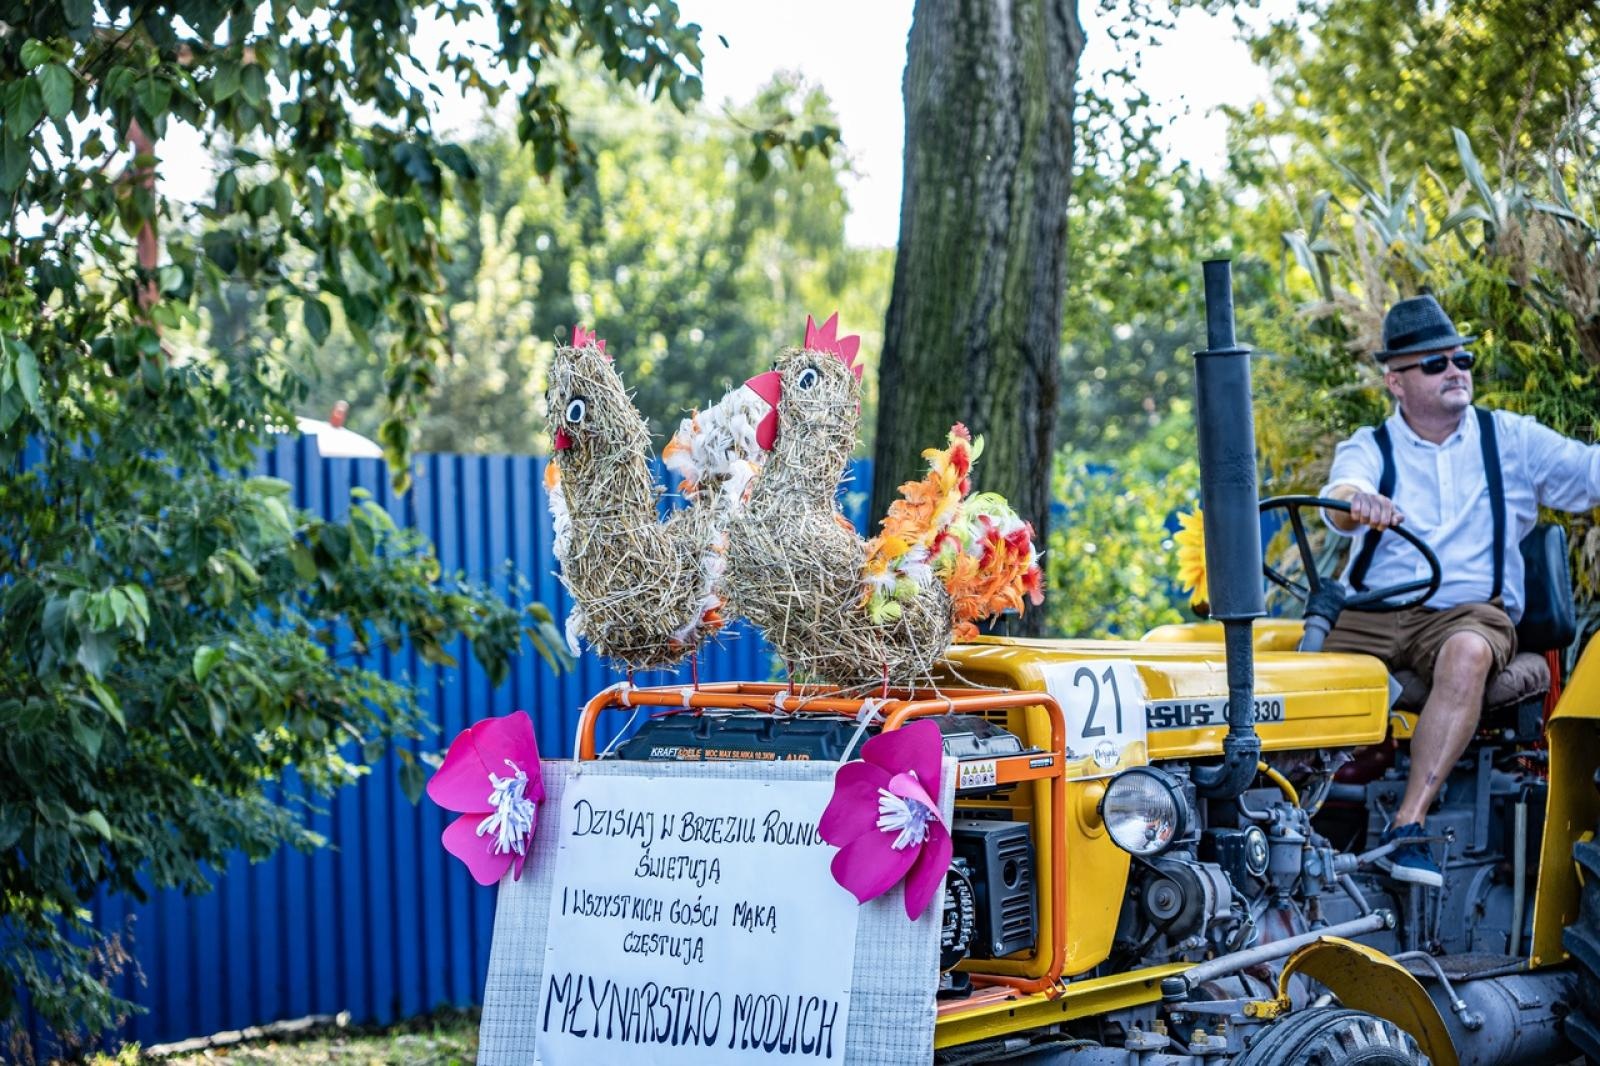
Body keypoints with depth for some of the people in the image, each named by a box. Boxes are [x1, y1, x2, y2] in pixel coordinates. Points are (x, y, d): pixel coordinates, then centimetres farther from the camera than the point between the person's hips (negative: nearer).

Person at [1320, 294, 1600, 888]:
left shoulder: (1510, 440, 13)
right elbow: (1340, 496, -15)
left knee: (1467, 653, -37)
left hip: (1471, 610, -1)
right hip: (1372, 612, 1)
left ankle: (1409, 823, -39)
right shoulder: (1369, 449, 8)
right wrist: (1358, 503, -39)